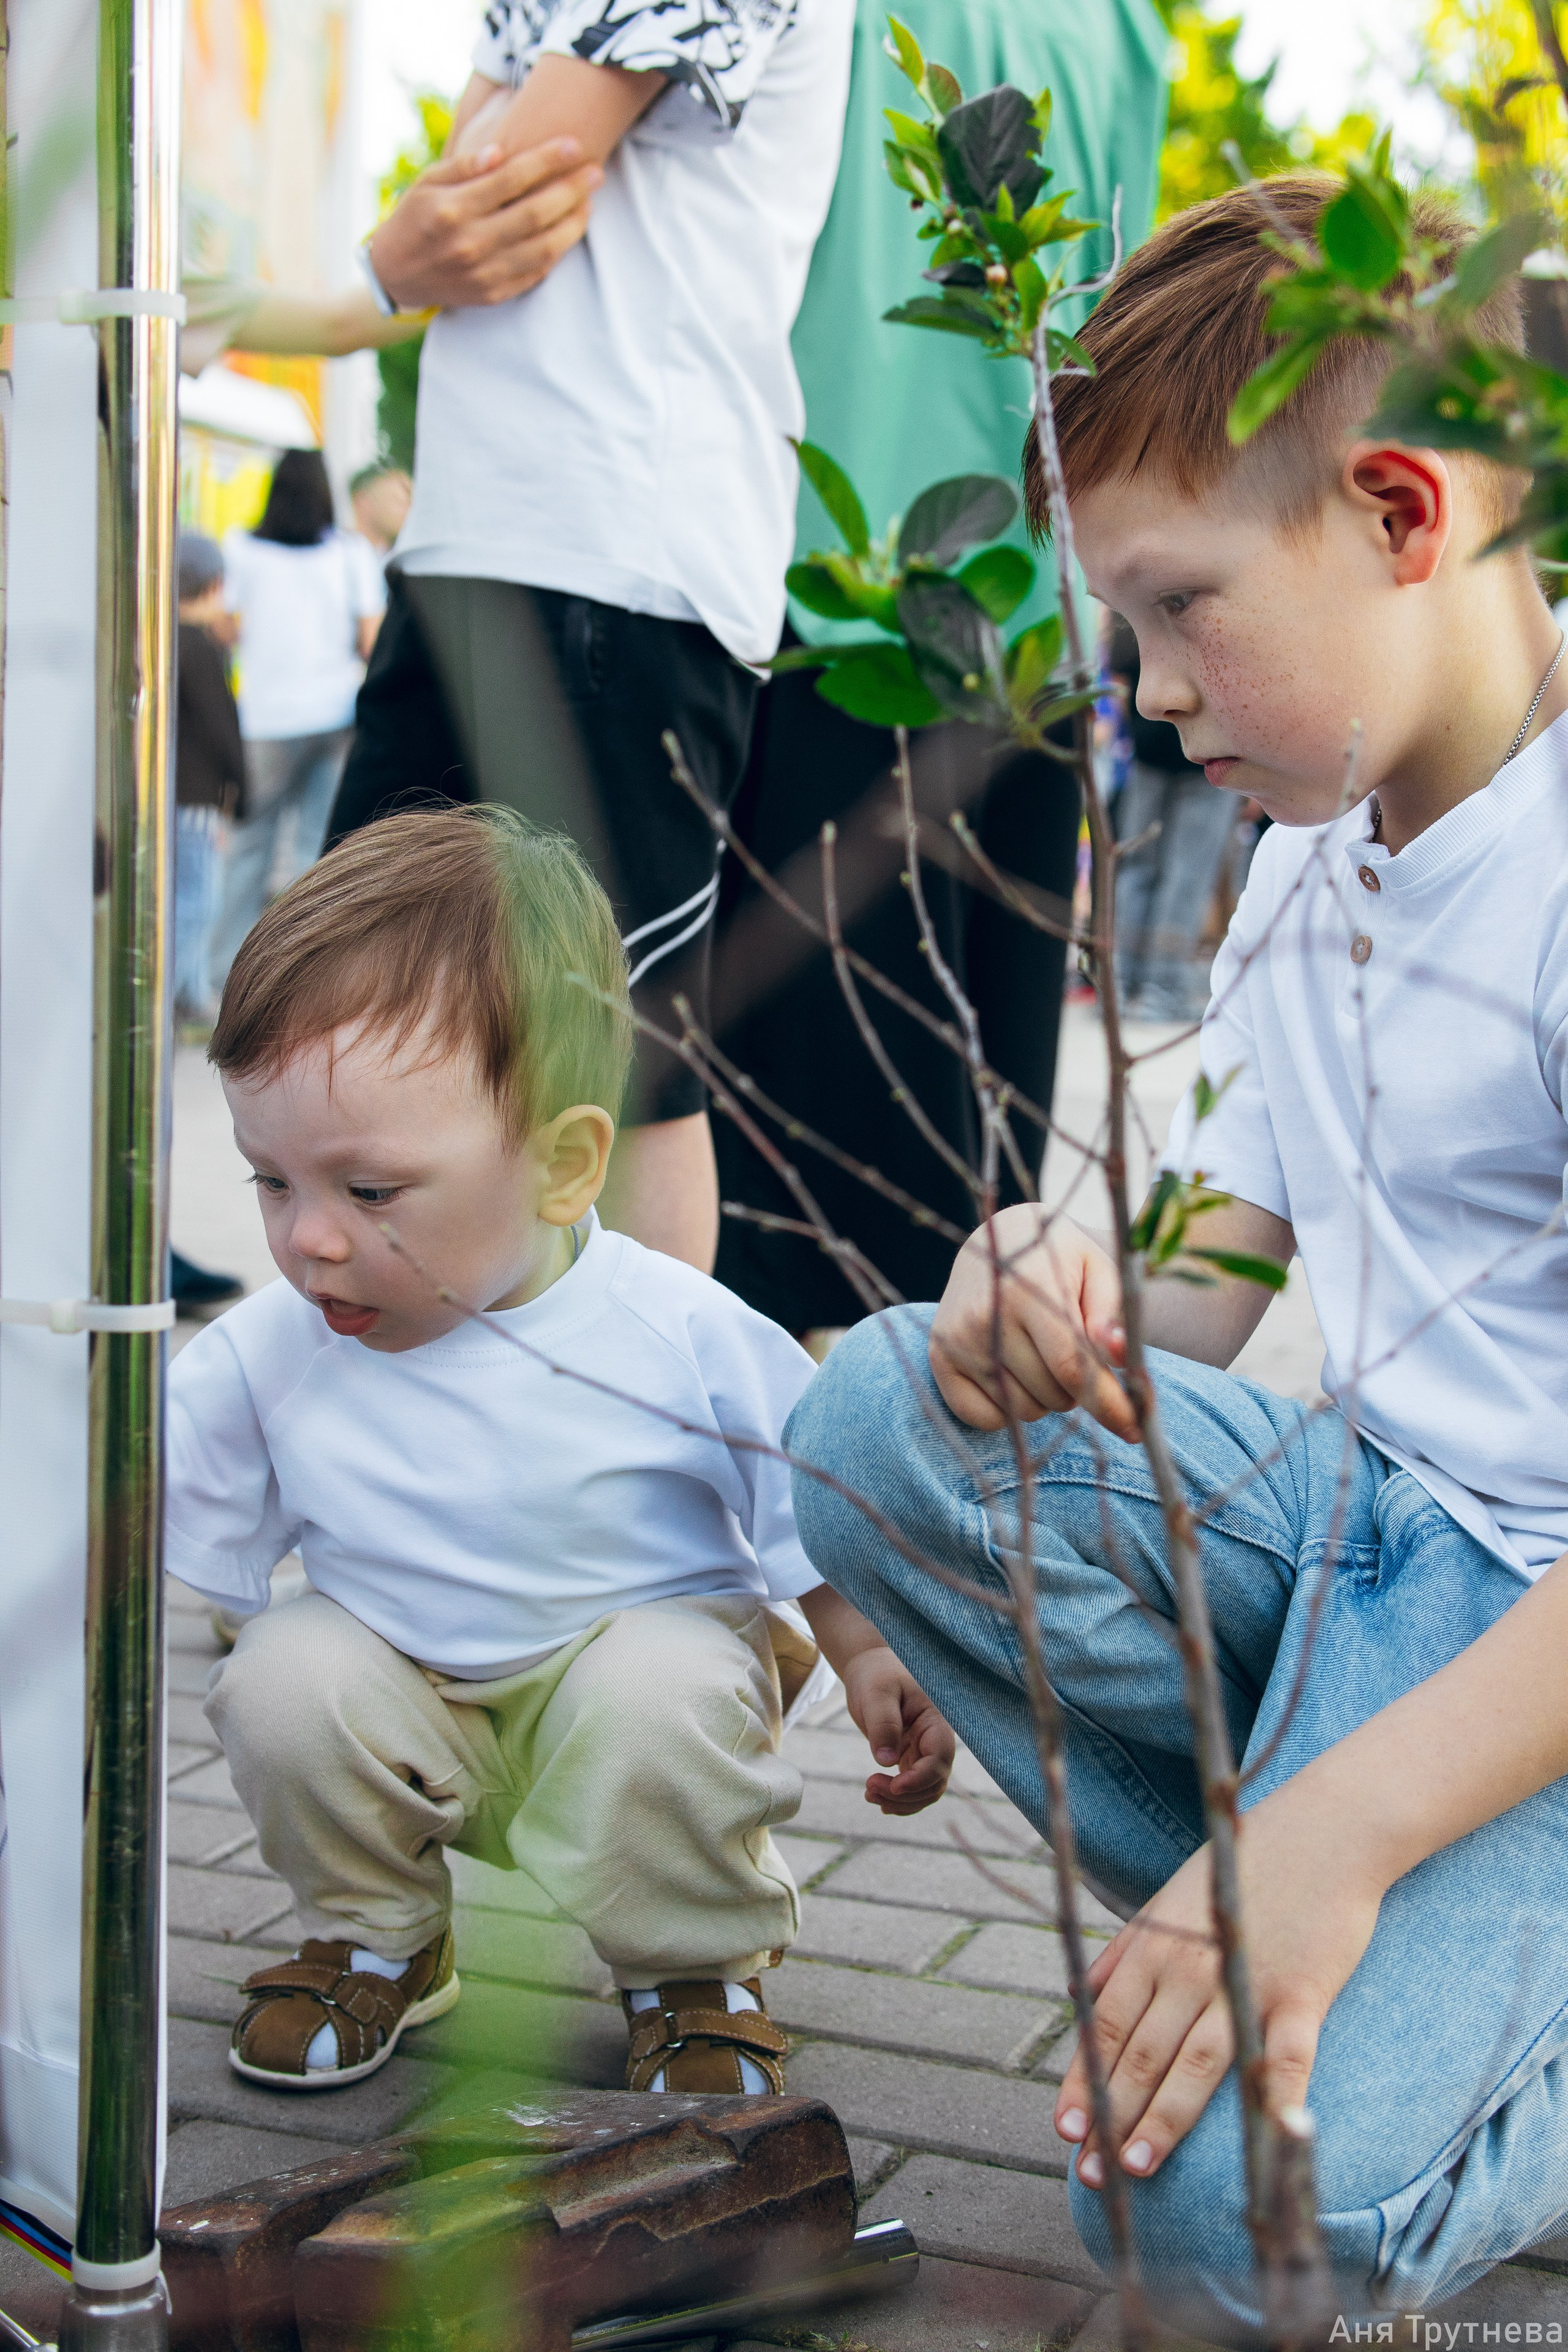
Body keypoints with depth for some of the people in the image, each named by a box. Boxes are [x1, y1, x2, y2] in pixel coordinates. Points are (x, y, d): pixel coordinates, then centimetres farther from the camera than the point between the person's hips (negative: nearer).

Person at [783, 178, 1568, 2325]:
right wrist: (1081, 1312, -14)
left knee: (1242, 2198, -26)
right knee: (882, 1416, -14)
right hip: (1362, 1510, 9)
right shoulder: (1310, 865, 9)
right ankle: (1396, 1966, -4)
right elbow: (1211, 1274, 11)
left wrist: (1339, 1826, -30)